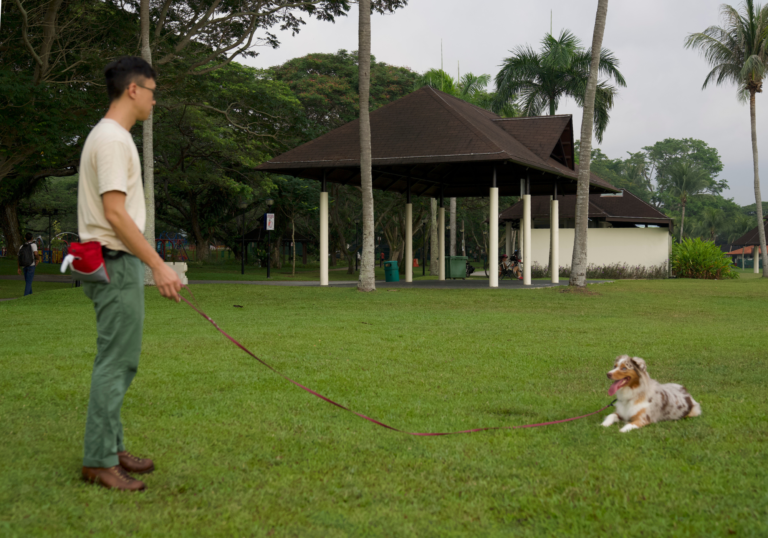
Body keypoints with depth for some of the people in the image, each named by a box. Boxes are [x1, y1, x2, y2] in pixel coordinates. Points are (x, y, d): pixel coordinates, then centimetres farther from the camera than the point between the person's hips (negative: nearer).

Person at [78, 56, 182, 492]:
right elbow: (115, 213, -23)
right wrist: (158, 265, -24)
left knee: (121, 361, 15)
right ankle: (99, 460, 0)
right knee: (115, 362, -7)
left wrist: (148, 264, 23)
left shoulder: (111, 136, 18)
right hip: (117, 264, -11)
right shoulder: (113, 139, -16)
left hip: (118, 263, 11)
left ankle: (112, 449, 24)